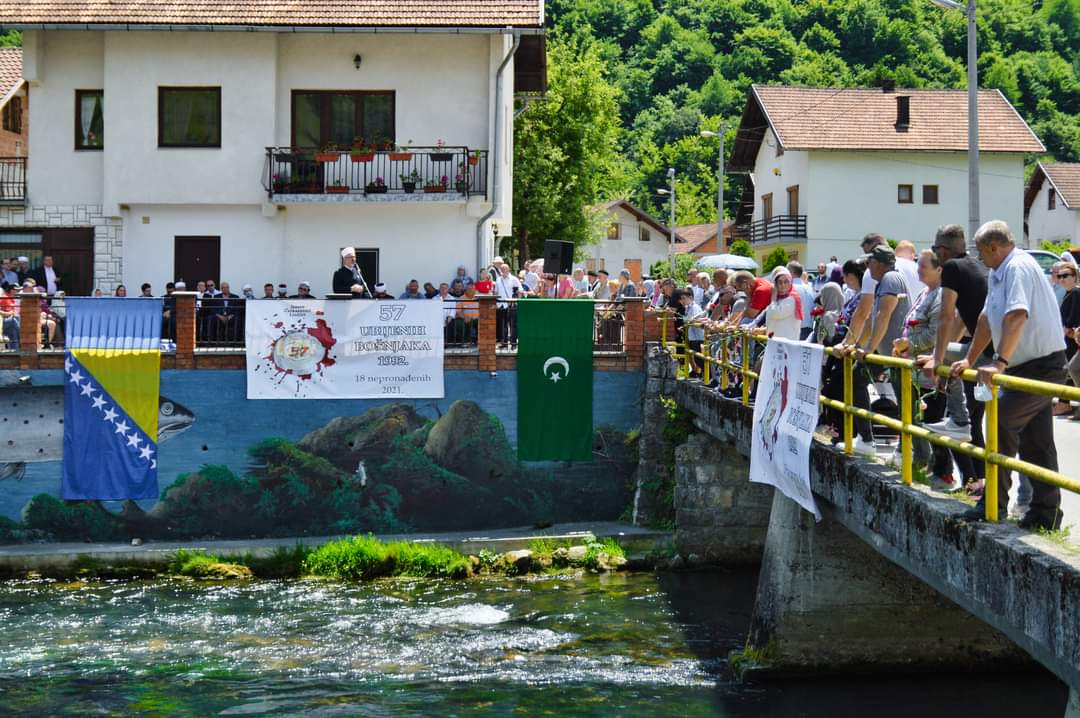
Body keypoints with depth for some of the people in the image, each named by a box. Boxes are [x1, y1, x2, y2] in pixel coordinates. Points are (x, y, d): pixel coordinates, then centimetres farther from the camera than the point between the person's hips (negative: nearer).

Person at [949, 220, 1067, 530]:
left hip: (1042, 365, -10)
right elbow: (987, 318, 22)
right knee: (1036, 443, 10)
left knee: (1002, 423, -13)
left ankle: (995, 502, -8)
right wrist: (969, 360, 23)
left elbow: (1016, 317, -30)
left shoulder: (1018, 267, -17)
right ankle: (1046, 513, 14)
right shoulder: (998, 273, 15)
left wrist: (999, 362, -37)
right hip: (1031, 366, 10)